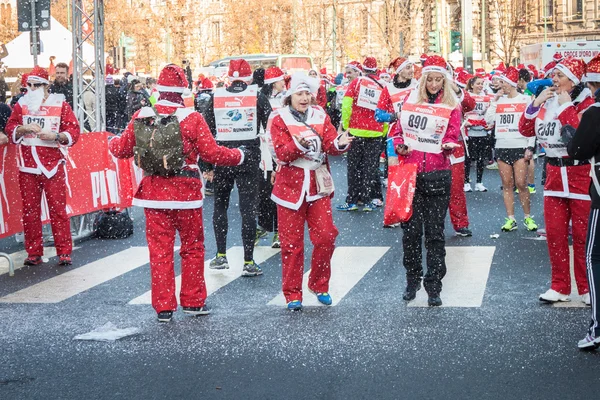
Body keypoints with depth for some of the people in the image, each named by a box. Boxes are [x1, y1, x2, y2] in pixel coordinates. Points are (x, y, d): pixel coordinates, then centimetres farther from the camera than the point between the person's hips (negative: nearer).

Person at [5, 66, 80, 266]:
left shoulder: (60, 104, 1)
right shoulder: (21, 104, 9)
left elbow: (74, 131, -2)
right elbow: (10, 128, 8)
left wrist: (55, 136, -19)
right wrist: (24, 128, -13)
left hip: (52, 165, -3)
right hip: (28, 165, 3)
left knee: (58, 208, -2)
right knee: (30, 210, 5)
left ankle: (64, 252, 3)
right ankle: (34, 253, 12)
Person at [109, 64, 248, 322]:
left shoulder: (141, 116, -3)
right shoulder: (192, 118, -11)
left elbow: (123, 149, 7)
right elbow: (212, 153, -11)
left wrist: (112, 143, 30)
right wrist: (238, 156, 6)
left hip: (154, 193, 2)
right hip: (186, 193, -2)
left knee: (160, 250, 8)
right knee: (192, 248, 14)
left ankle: (163, 307, 11)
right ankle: (193, 302, 21)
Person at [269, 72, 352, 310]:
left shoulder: (320, 116, 7)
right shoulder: (279, 119, -3)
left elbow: (330, 145, -5)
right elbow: (282, 153, -15)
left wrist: (339, 144, -27)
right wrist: (299, 144, -34)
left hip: (318, 185, 3)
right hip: (291, 186, -3)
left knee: (326, 237, -1)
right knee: (292, 242, 1)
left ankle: (319, 286, 18)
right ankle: (292, 294, 11)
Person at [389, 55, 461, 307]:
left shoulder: (452, 106, 4)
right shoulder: (411, 101, 10)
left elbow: (452, 137, -2)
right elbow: (399, 130, 14)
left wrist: (448, 144, -24)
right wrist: (399, 145, -6)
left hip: (436, 175, -2)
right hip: (409, 172, 2)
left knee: (434, 233, 0)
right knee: (410, 230, 6)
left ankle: (434, 288, 5)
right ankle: (412, 281, 21)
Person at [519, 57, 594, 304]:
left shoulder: (585, 102, -8)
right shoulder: (547, 100, 8)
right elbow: (525, 130, 6)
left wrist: (566, 106, -18)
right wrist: (536, 103, -4)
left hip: (580, 174, -5)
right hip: (554, 173, 5)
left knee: (582, 235, 1)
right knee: (554, 233, 7)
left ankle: (587, 288, 14)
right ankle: (560, 287, 17)